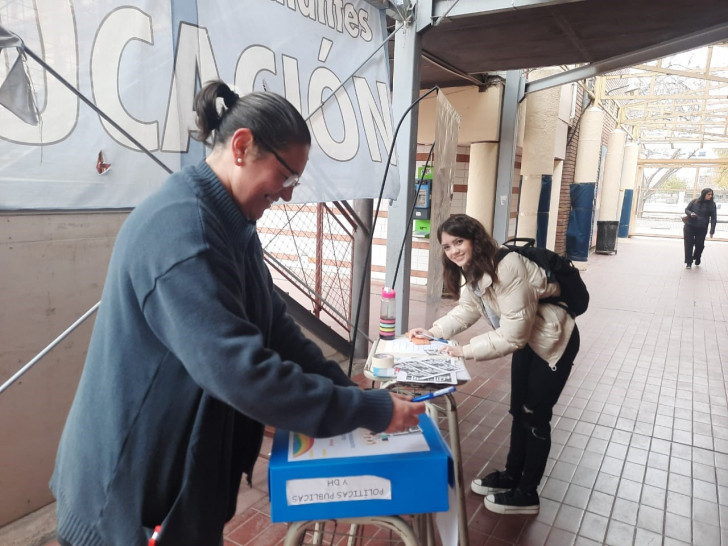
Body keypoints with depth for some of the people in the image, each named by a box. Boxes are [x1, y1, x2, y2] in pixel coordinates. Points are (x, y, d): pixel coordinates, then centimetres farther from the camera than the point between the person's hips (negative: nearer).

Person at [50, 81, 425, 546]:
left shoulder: (233, 226, 5)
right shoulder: (180, 226, -28)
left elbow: (274, 325, 5)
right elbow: (242, 372, -34)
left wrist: (346, 388, -4)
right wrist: (371, 411, -26)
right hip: (136, 485, -8)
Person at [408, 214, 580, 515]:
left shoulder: (508, 269, -34)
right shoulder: (475, 268, -4)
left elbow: (511, 336, -33)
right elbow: (467, 309, 2)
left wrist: (465, 351, -29)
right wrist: (431, 332, -9)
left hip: (554, 341, -8)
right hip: (528, 339, 9)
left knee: (535, 417, 3)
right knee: (519, 411, 18)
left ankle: (527, 494, 21)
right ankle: (510, 476, 36)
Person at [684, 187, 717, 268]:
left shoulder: (712, 204, 1)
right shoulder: (694, 201, 2)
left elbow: (713, 218, 1)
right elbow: (686, 209, 12)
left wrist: (712, 231, -5)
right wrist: (690, 213, -13)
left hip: (702, 229, 0)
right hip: (689, 227, 0)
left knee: (699, 245, 4)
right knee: (688, 244, -1)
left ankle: (697, 258, 32)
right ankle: (688, 262, 5)